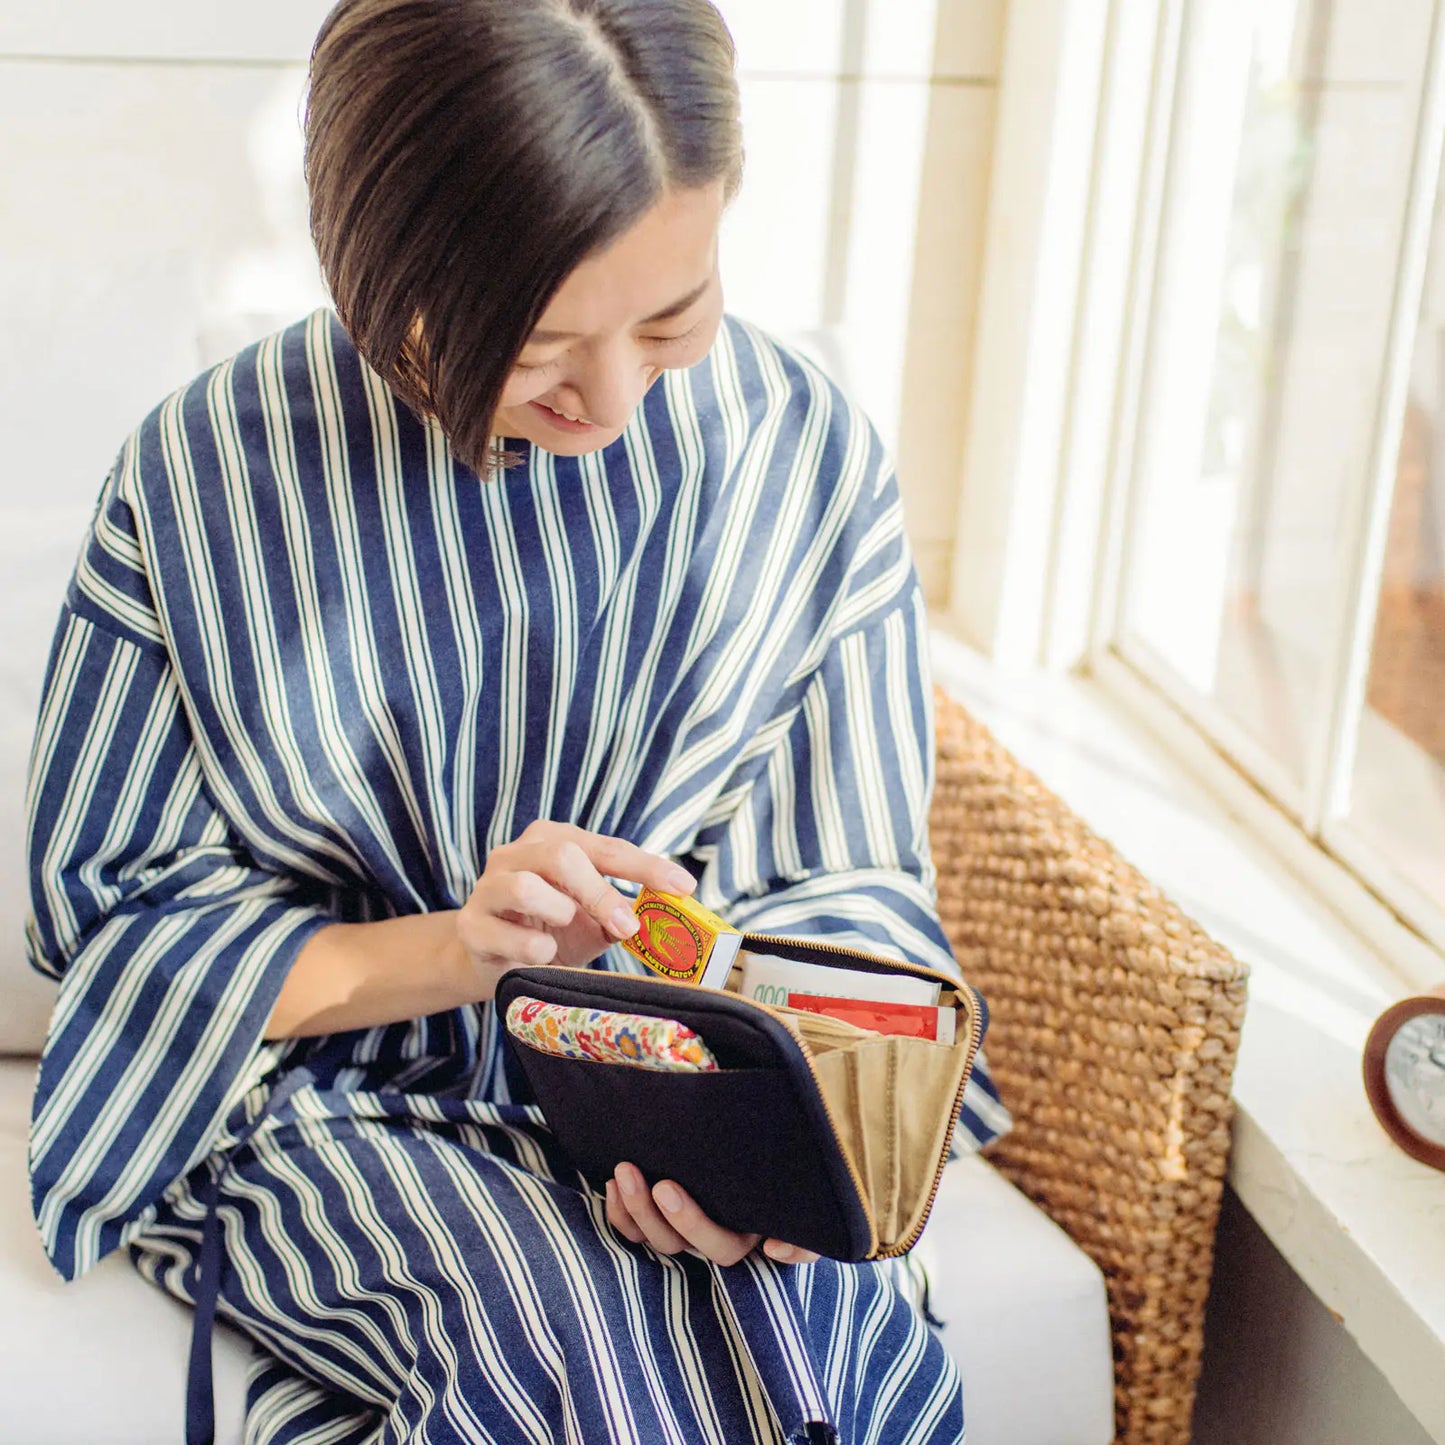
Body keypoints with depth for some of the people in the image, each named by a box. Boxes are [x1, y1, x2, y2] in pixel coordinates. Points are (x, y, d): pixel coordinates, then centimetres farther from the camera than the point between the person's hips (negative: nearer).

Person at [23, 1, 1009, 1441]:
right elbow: (104, 908, -4)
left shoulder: (807, 454, -5)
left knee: (823, 1317, -30)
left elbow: (849, 888, 2)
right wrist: (447, 951, -21)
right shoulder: (202, 474, -10)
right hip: (330, 1094, -1)